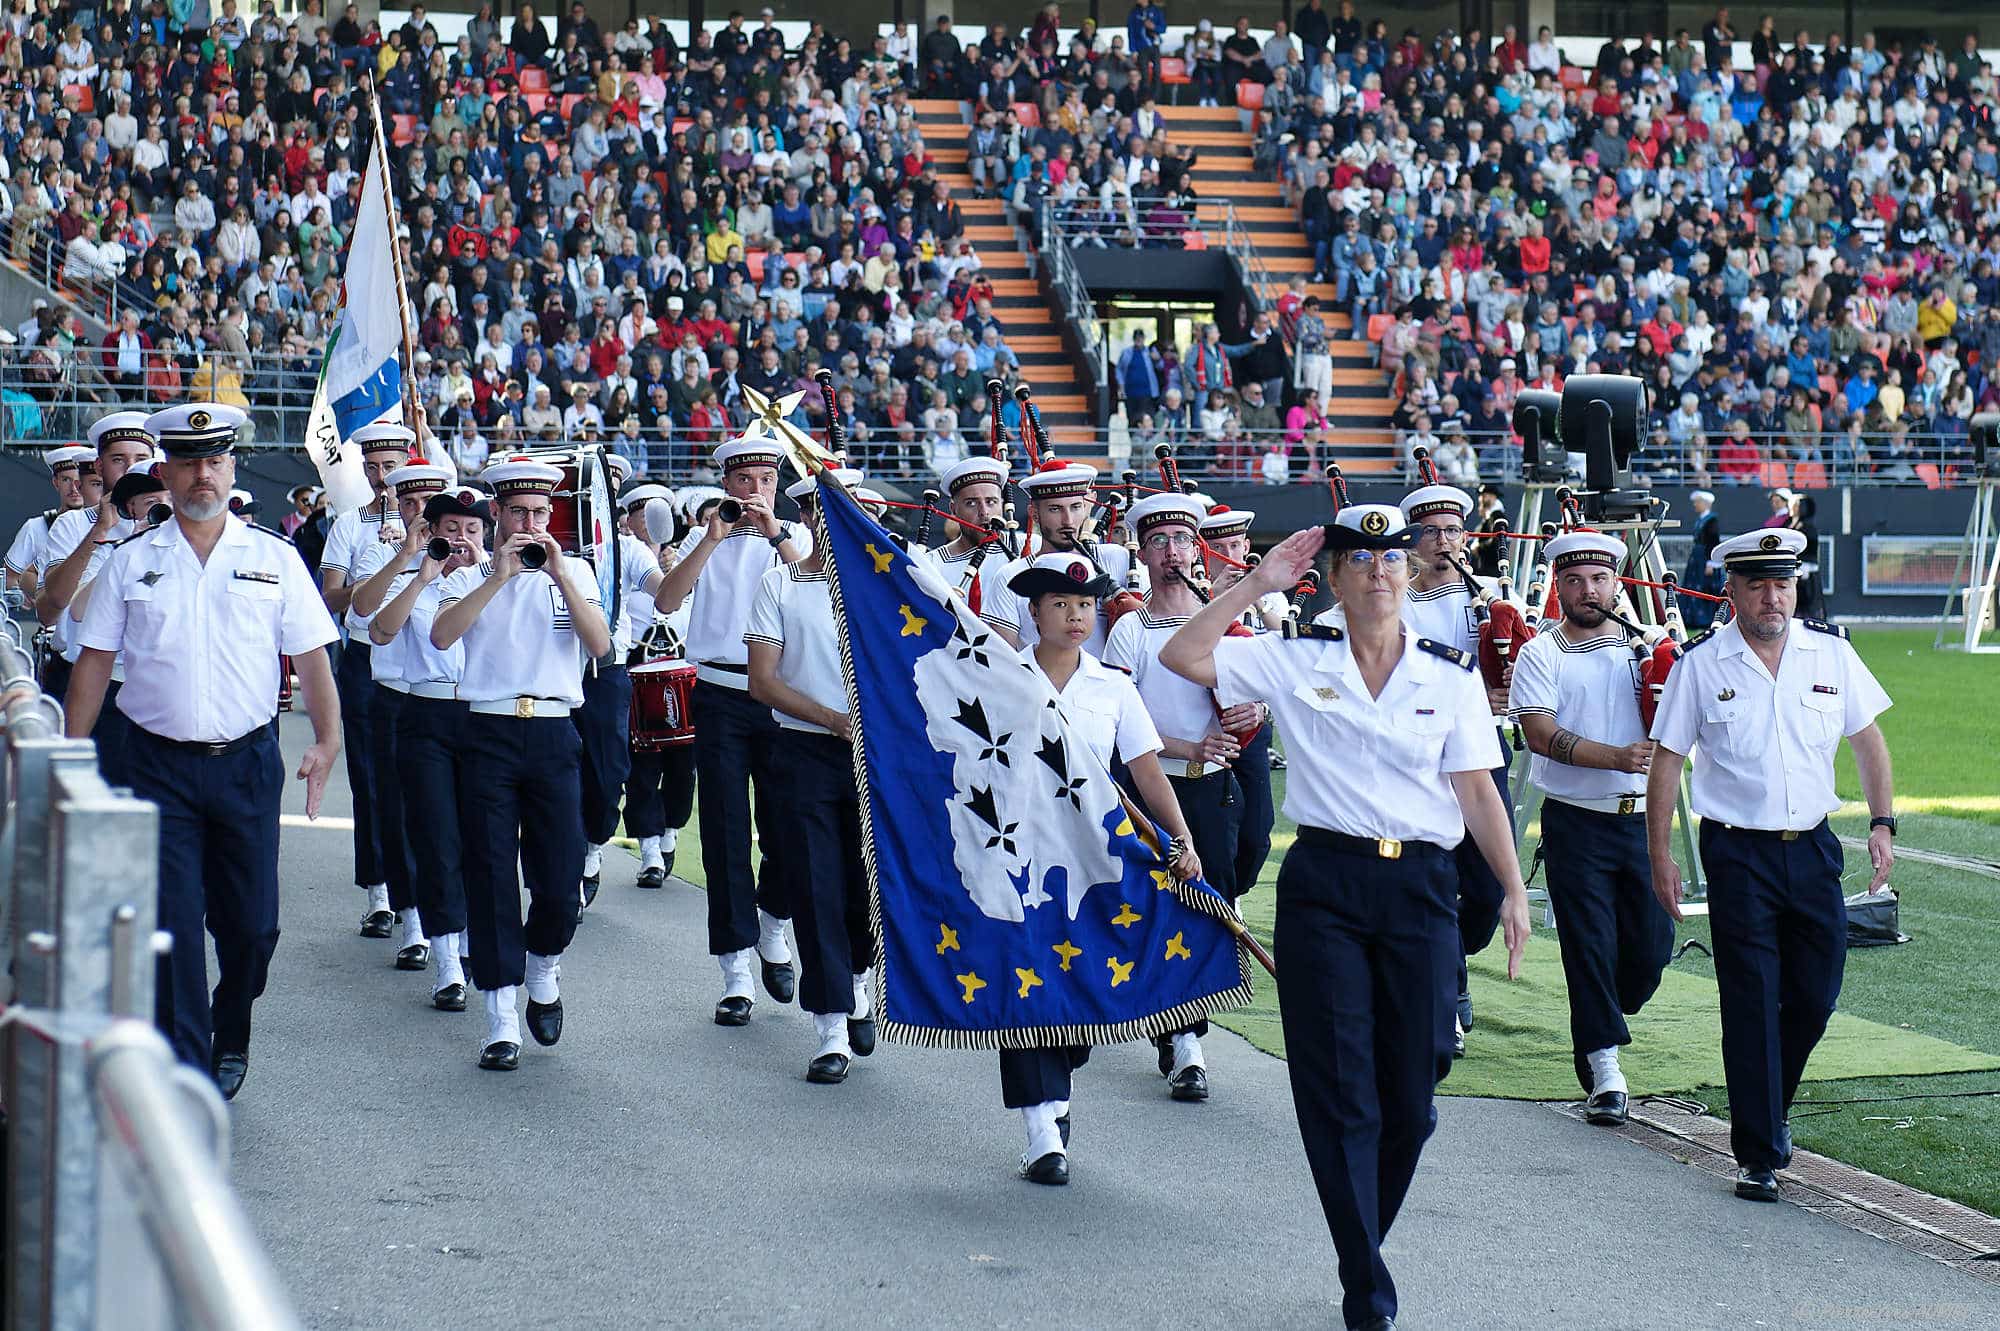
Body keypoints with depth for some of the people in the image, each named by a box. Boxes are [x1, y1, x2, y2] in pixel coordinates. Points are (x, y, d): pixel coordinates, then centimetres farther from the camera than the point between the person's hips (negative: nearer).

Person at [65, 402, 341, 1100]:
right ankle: (187, 1077, -7)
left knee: (251, 923, 5)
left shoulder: (275, 558, 5)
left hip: (248, 762, 1)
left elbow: (311, 655, 5)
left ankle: (230, 1039, 31)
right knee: (174, 922, -8)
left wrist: (327, 740, -6)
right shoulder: (130, 562, 6)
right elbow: (95, 659, 8)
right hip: (161, 765, -1)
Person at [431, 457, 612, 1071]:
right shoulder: (470, 577, 9)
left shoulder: (574, 571, 12)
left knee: (560, 883, -3)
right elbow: (441, 635, -10)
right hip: (489, 733, -1)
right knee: (491, 879, -3)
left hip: (554, 736, 1)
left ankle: (543, 974, 28)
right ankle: (501, 1024, 1)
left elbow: (600, 644, -3)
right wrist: (499, 576, -15)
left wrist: (559, 575, -11)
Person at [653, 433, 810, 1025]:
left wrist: (776, 534, -19)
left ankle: (773, 931, 29)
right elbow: (666, 601, -8)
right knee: (726, 834, -1)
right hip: (722, 699, 0)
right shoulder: (705, 539, 8)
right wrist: (712, 540, -16)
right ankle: (736, 975, 3)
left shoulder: (795, 537, 9)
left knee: (786, 825, 0)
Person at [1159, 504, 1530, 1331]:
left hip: (1419, 888, 1)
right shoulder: (1294, 660, 3)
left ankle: (1364, 1246, 28)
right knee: (1340, 1091, -3)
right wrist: (1258, 585, -7)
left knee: (1411, 1091, 5)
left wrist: (1514, 888, -2)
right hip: (1323, 884, -1)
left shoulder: (1450, 674, 7)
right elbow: (1181, 657, -5)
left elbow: (1476, 790, 6)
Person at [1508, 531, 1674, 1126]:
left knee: (1651, 947, 5)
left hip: (1642, 816, 3)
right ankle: (1604, 1074, 0)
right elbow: (1541, 734, -14)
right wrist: (1615, 757, -24)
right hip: (1577, 824, -3)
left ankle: (1596, 1028, 33)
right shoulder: (1541, 654, -1)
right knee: (1590, 945, -5)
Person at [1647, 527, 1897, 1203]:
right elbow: (1666, 761, 0)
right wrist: (1660, 857, -2)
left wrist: (1882, 824, 2)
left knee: (1815, 996, 8)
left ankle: (1770, 1109, 33)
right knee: (1751, 1004, -4)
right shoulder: (1701, 664, -4)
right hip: (1737, 852, -3)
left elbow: (1868, 741, 12)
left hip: (1813, 848, 3)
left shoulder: (1831, 652, 2)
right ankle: (1758, 1154, 1)